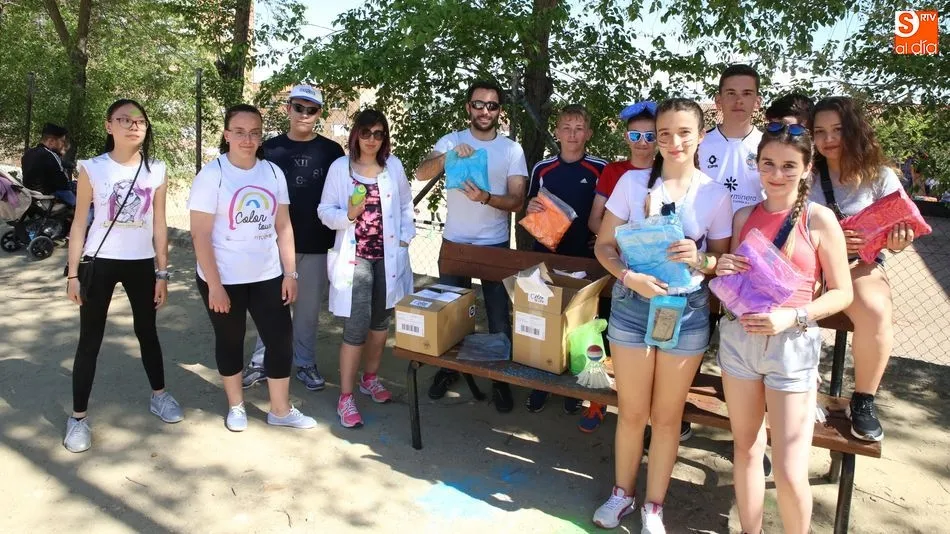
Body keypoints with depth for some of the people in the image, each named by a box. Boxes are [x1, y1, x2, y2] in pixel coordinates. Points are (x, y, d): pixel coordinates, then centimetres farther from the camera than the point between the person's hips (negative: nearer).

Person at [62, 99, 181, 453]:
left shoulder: (156, 171, 0)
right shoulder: (92, 169, -5)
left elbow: (159, 225, 4)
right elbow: (79, 224, -2)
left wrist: (162, 273, 3)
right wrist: (72, 274, -5)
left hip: (142, 263, 2)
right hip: (100, 263, -2)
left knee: (147, 331, 16)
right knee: (90, 339, 3)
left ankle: (159, 395, 33)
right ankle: (78, 417, 14)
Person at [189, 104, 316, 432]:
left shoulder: (273, 172, 2)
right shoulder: (212, 175, -11)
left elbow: (283, 226, 5)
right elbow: (200, 235, -13)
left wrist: (290, 273, 1)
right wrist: (214, 285, -17)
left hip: (268, 276, 4)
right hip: (224, 279, -3)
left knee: (281, 339, 5)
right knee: (230, 341, 12)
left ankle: (281, 410, 21)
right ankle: (236, 406, 32)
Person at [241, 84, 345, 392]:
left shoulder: (332, 151, 2)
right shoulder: (270, 149, 3)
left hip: (317, 244, 0)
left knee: (309, 307, 9)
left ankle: (306, 363, 21)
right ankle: (262, 362, 17)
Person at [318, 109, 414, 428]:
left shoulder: (393, 166, 4)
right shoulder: (339, 168, -5)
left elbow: (406, 205, 12)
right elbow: (325, 211, -3)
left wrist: (406, 236, 1)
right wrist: (348, 215, -22)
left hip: (388, 257, 4)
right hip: (354, 258, -4)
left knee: (381, 322, 15)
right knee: (356, 328, -7)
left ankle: (370, 378, 37)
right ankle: (345, 398, 5)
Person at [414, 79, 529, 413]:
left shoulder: (512, 149, -2)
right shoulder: (451, 141, -1)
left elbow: (517, 201, -8)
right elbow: (421, 173, -16)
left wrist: (486, 198, -27)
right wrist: (449, 155, -34)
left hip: (495, 245, -1)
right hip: (454, 243, 1)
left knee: (499, 315, 5)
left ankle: (501, 379, 20)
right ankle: (448, 369, 32)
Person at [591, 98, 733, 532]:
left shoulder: (715, 194, -2)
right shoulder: (632, 182, -4)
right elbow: (604, 245, -1)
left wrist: (700, 259, -18)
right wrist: (631, 278, -19)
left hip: (687, 310, 0)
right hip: (632, 305, 0)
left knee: (667, 416, 12)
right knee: (631, 412, 12)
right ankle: (622, 494, 35)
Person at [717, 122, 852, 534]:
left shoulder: (819, 219, -5)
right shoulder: (744, 216, 6)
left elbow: (841, 293, -3)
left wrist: (792, 316, -18)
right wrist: (723, 271, -8)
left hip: (792, 345, -4)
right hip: (738, 337, 4)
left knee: (790, 472, -2)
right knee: (746, 449, 14)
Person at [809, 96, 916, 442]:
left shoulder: (880, 177, 2)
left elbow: (901, 231, 7)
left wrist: (897, 242, -17)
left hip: (860, 265, 0)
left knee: (876, 311, -32)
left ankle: (863, 401, -9)